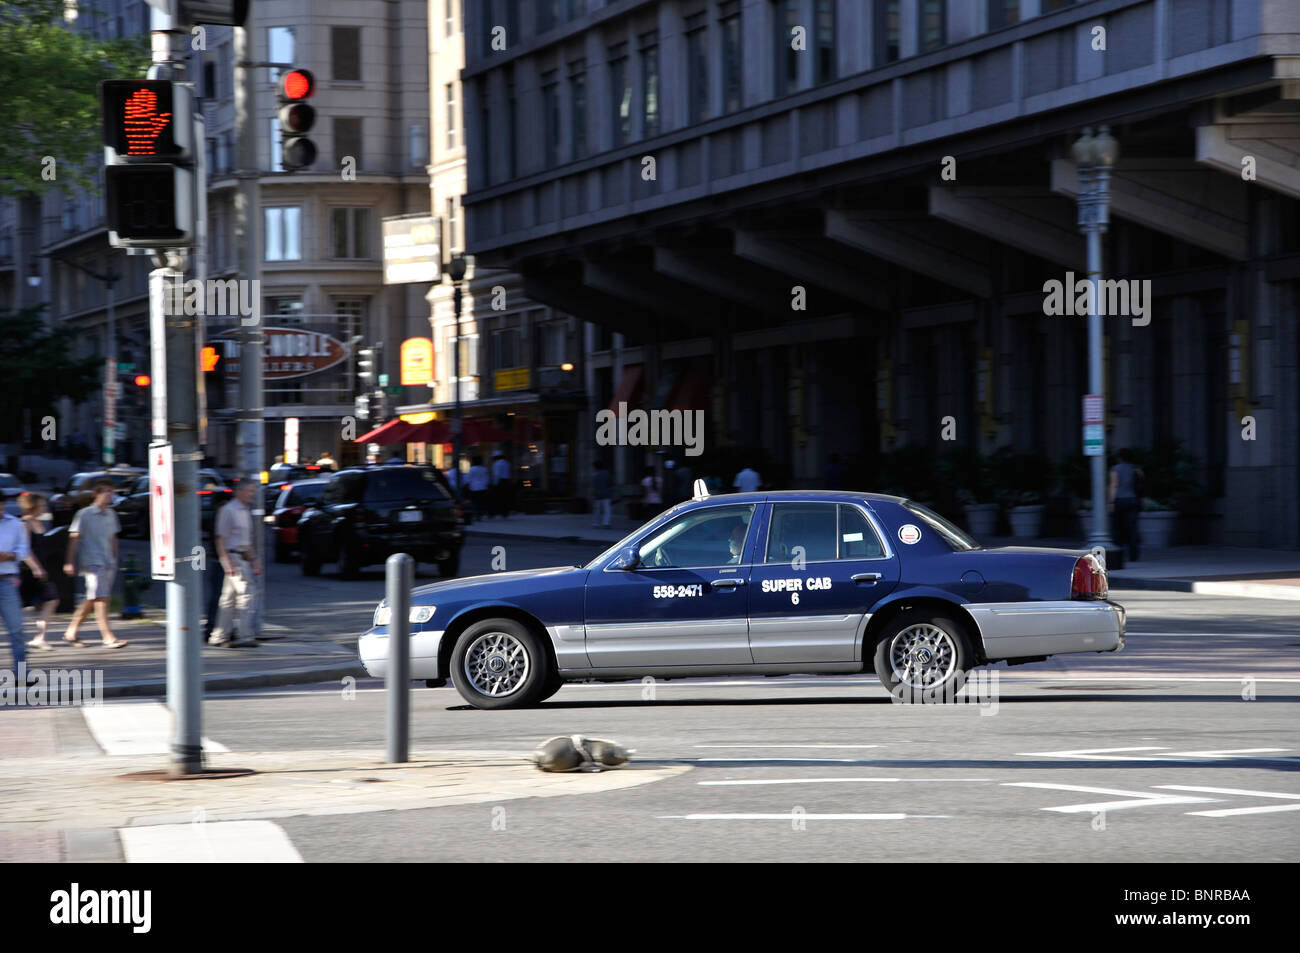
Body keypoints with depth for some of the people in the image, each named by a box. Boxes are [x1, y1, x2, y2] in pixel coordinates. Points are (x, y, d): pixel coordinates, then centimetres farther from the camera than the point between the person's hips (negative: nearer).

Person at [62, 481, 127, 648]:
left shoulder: (111, 514, 13)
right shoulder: (84, 514, -6)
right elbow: (74, 538, -7)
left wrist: (114, 559, 21)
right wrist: (70, 562, -11)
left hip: (108, 563, 7)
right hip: (92, 563, -7)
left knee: (91, 600, 11)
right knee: (100, 600, -11)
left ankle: (71, 632, 23)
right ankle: (108, 638, -14)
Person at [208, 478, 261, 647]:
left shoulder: (246, 512, 18)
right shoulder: (228, 510, -10)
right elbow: (221, 538, -14)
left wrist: (254, 560, 24)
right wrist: (227, 562, -20)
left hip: (244, 557, 9)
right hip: (233, 556, -9)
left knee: (229, 598, 11)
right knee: (245, 592, -15)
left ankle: (219, 636, 15)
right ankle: (245, 635, -17)